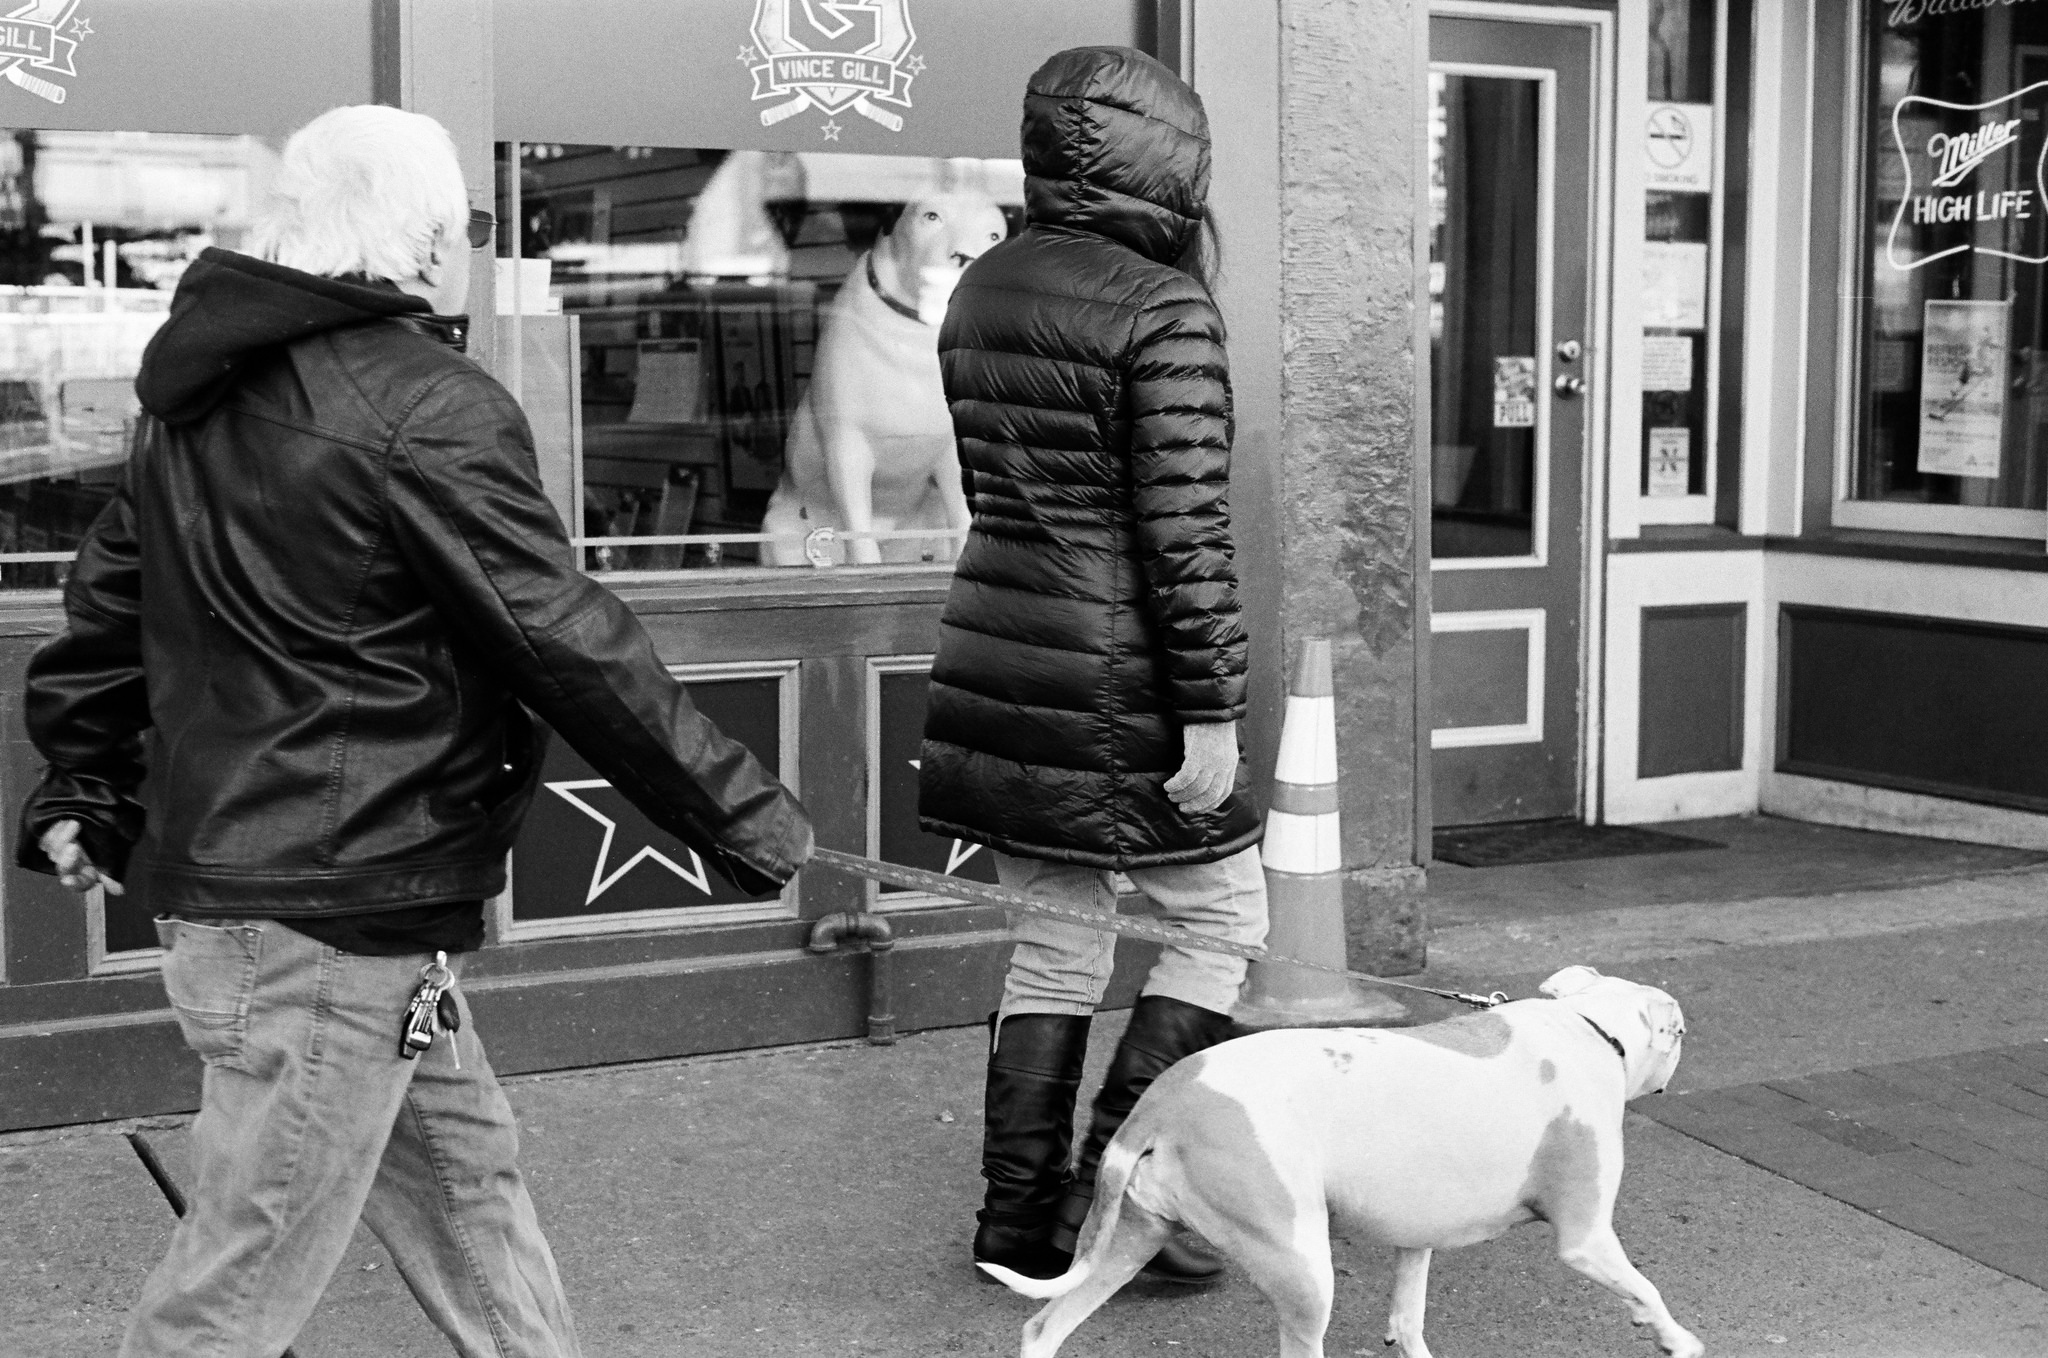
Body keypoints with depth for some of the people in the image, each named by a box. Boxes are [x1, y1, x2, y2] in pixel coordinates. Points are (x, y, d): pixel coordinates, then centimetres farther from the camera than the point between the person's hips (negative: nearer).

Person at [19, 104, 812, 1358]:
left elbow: (108, 598, 16)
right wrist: (755, 825, -11)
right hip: (331, 920, -10)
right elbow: (573, 648, -18)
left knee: (465, 1174, 21)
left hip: (219, 874, 10)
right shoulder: (434, 411, -18)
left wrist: (83, 787, 25)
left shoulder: (208, 394, 10)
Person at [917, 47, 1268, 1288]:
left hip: (995, 654, 8)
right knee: (1225, 913, 9)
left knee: (1056, 940, 15)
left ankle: (1023, 1220, 18)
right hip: (1111, 676, -7)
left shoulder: (984, 290, 10)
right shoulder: (1165, 311, -14)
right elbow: (1184, 529, -18)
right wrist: (1210, 711, -15)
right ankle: (1116, 1188, 6)